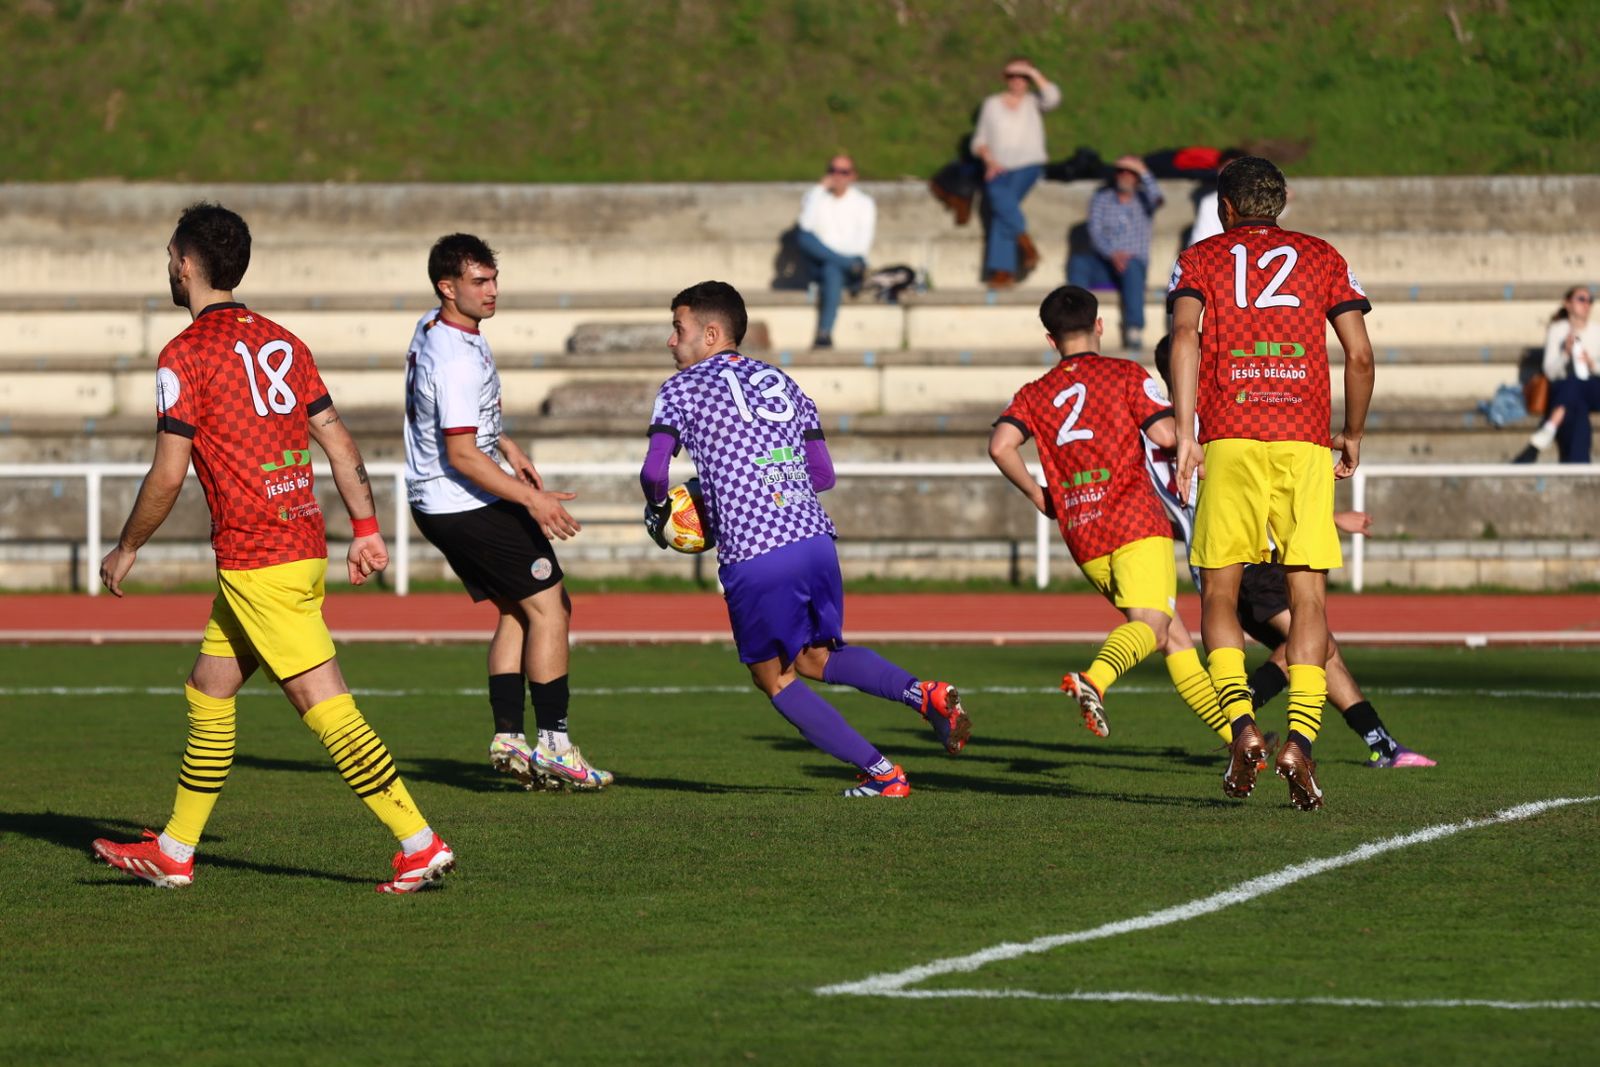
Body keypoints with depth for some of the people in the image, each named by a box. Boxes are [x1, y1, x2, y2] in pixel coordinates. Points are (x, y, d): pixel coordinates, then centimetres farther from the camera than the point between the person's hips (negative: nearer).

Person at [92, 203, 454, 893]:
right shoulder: (281, 342, 12)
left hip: (256, 562, -9)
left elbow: (168, 475, -11)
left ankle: (420, 843, -14)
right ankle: (173, 854, 24)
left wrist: (125, 550, 2)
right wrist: (366, 530, 15)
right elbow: (338, 442, 12)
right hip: (305, 545, 9)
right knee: (208, 693, 17)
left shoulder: (185, 355, -10)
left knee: (324, 705, -9)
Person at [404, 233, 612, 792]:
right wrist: (532, 500, -27)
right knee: (548, 606, -5)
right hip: (467, 507, -10)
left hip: (434, 503, 10)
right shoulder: (458, 359, -25)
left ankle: (508, 737, 9)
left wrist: (505, 444, 25)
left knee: (516, 610, 14)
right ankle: (553, 748, -6)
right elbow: (461, 455, -27)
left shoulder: (431, 328, 7)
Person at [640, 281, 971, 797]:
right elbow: (823, 474, 16)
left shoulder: (682, 389, 4)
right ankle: (925, 693, 2)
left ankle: (881, 773, 7)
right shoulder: (782, 383, 20)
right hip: (816, 539, 6)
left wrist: (655, 511, 13)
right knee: (816, 658, 26)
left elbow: (654, 470, -8)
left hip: (752, 560, -6)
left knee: (774, 678, 14)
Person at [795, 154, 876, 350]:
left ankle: (825, 333, -49)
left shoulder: (864, 203, 10)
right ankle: (855, 268, -37)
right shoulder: (815, 196, 14)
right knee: (806, 238, -30)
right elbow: (807, 225, -7)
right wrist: (820, 189, -5)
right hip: (818, 266, 2)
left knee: (832, 270, -39)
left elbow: (863, 244, -2)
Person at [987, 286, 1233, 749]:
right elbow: (1165, 433, -7)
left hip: (1082, 537, 5)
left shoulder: (1034, 394, 14)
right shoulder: (1125, 375, 4)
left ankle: (1235, 734, 14)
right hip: (1136, 520, -5)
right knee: (1149, 624, -19)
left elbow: (1001, 445, -3)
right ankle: (1095, 677, -50)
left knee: (1173, 634, 12)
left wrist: (1036, 494, 10)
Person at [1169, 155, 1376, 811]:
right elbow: (1359, 354, 9)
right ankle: (1300, 740, -14)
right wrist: (1353, 436, 22)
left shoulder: (1201, 259, 13)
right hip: (1305, 441, 1)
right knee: (1307, 595, 2)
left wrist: (1184, 432, -12)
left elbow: (1185, 335, -6)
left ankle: (1242, 725, -12)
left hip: (1229, 442, -1)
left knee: (1219, 594, 8)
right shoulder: (1322, 259, 17)